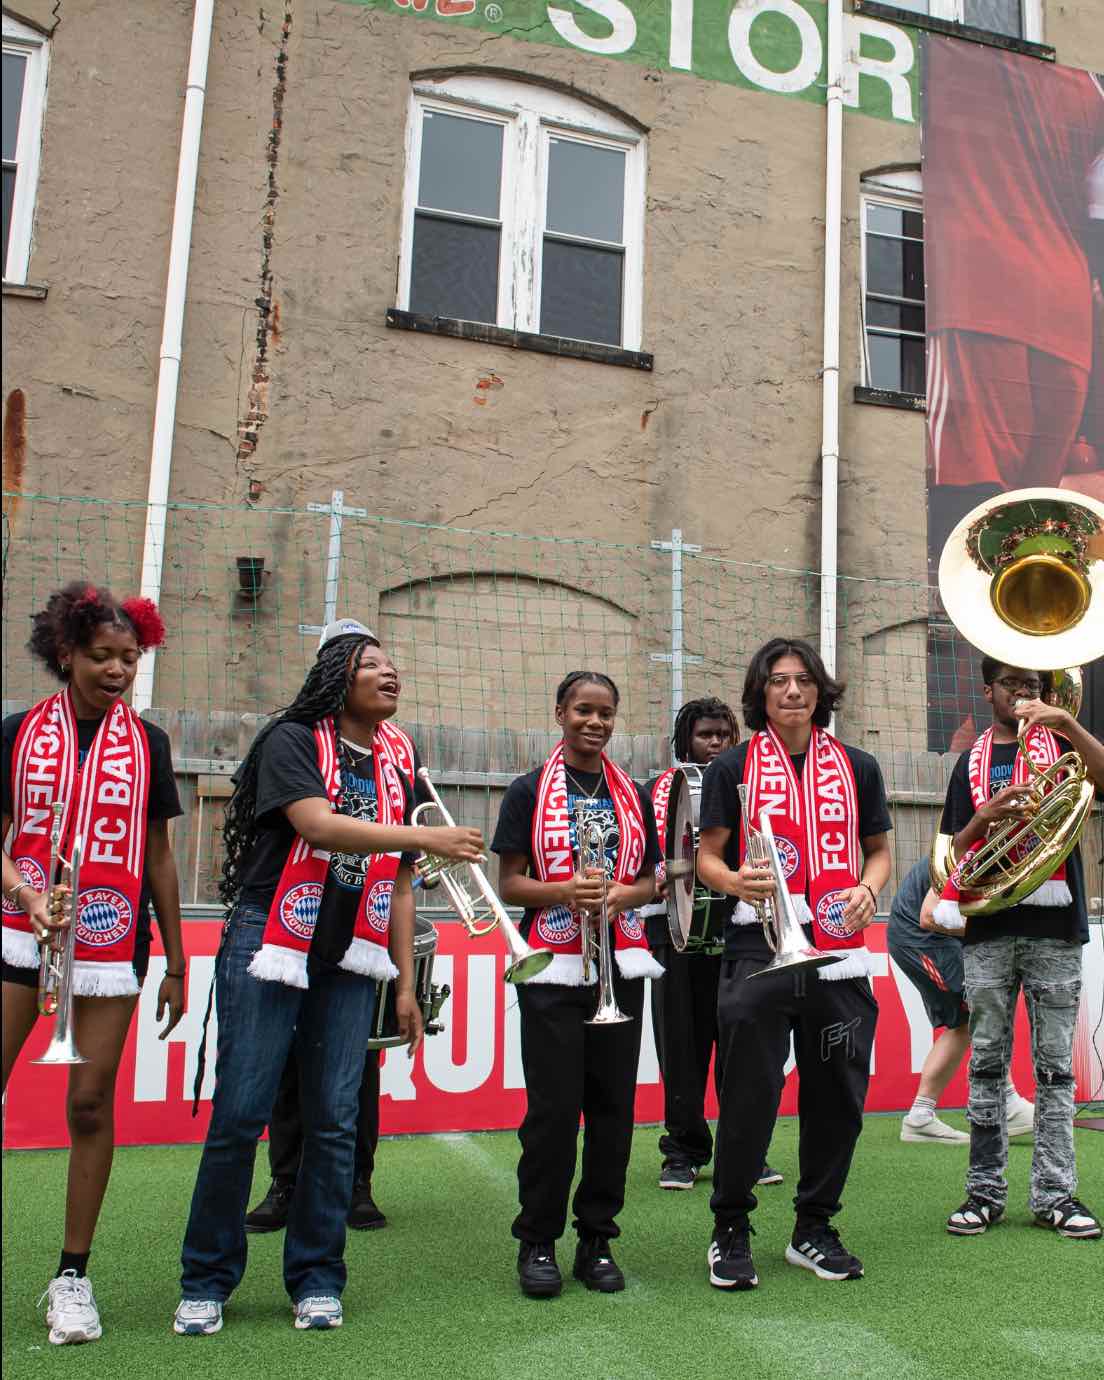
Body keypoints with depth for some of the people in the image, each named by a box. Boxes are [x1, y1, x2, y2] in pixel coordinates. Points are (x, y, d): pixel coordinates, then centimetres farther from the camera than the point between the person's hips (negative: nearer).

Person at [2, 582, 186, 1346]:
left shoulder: (146, 742, 5)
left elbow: (158, 858, 8)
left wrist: (176, 962, 7)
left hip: (112, 941, 0)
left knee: (91, 1103, 2)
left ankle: (73, 1275, 16)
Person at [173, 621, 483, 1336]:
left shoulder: (394, 772, 14)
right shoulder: (292, 740, -3)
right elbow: (317, 824, -20)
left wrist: (406, 983, 12)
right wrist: (429, 837, -24)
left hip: (350, 962, 5)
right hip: (270, 946, -4)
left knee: (336, 1120, 3)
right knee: (240, 1114, -3)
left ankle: (317, 1279, 18)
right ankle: (206, 1282, 13)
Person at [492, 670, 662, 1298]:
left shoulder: (634, 795, 12)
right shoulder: (530, 791, 2)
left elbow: (648, 881, 13)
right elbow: (510, 883, -1)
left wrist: (616, 895, -8)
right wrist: (566, 891, -19)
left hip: (622, 964, 4)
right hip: (554, 967, -3)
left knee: (613, 1104, 6)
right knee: (552, 1108, -3)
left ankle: (598, 1239, 19)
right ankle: (538, 1241, 12)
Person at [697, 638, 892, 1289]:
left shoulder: (857, 766, 12)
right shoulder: (733, 766, 5)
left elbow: (879, 849, 17)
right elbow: (707, 855, 3)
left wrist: (868, 888, -4)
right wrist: (735, 882, -18)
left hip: (839, 947, 3)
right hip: (760, 947, -3)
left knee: (837, 1094, 7)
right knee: (749, 1094, -2)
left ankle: (815, 1229, 25)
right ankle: (731, 1230, 15)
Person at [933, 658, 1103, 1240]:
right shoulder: (972, 762, 15)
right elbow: (956, 850, 8)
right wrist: (985, 816, -10)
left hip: (1054, 924, -1)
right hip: (989, 924, 1)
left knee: (1054, 1062, 1)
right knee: (987, 1062, 3)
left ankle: (1054, 1193, 8)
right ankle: (985, 1190, 9)